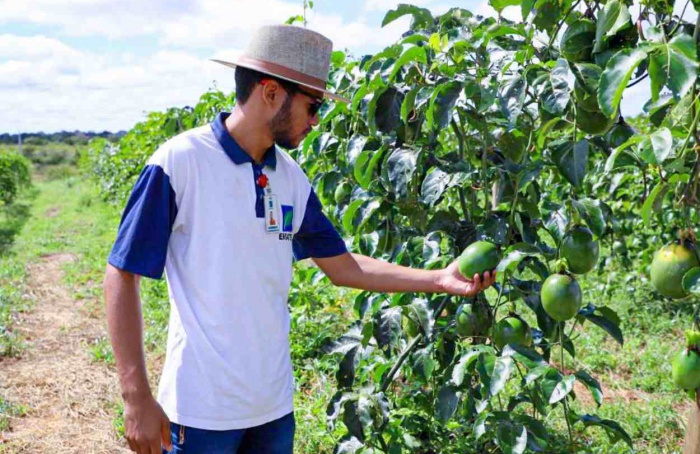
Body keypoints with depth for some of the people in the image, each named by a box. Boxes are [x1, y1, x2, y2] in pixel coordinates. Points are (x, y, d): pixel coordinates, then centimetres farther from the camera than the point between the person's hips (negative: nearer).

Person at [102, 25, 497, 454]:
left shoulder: (292, 178, 3)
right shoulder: (178, 163, -14)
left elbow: (342, 266, 11)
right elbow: (122, 275, -12)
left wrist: (439, 279, 4)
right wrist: (137, 398, -15)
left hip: (276, 405, 6)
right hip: (201, 411, -6)